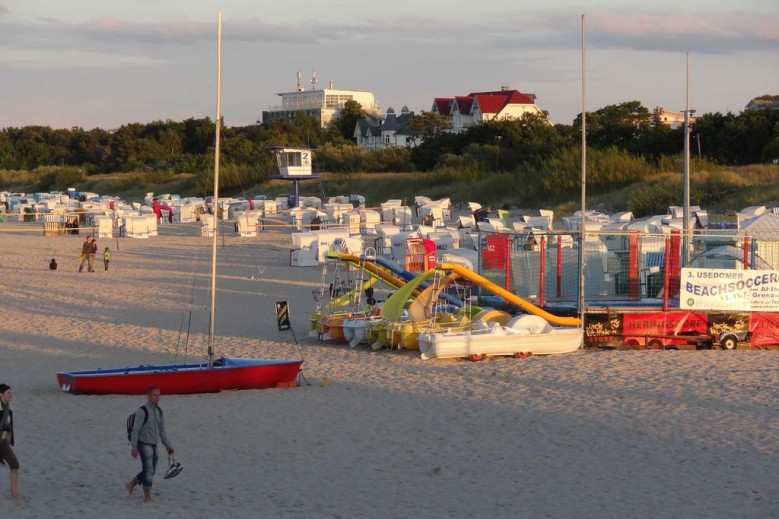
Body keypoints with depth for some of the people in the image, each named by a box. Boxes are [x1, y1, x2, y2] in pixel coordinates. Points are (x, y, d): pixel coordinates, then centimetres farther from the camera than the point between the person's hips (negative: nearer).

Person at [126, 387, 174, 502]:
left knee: (150, 471, 12)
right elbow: (135, 430, -13)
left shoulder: (159, 411, 10)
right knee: (148, 470, -8)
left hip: (153, 445, 8)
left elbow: (162, 430, 17)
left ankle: (131, 484, 29)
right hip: (144, 444, -8)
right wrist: (134, 448, -16)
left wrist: (167, 445, 12)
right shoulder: (142, 411, -12)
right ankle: (147, 494, 0)